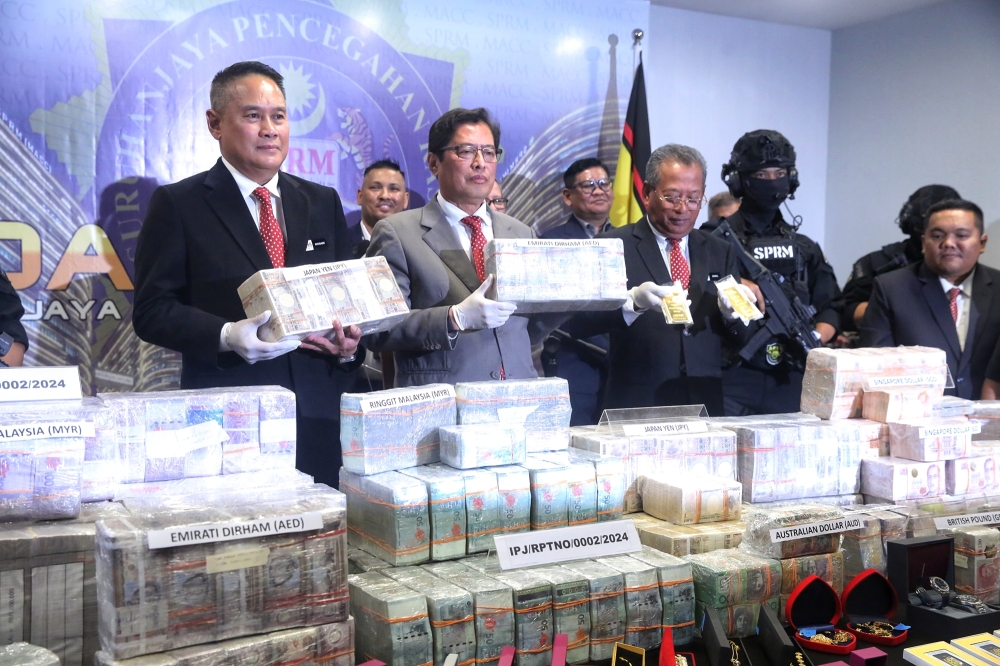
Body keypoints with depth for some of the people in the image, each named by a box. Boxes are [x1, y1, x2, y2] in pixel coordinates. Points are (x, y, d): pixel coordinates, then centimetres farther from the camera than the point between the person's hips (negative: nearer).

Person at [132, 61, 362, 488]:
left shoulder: (323, 202, 14)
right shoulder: (178, 204, 2)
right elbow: (151, 310, -3)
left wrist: (350, 342, -5)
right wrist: (226, 336, -19)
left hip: (318, 416, 4)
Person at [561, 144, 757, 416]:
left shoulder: (719, 252, 11)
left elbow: (740, 333, 9)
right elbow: (574, 322, -13)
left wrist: (732, 310, -13)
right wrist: (633, 301, -28)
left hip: (706, 404, 4)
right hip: (637, 407, -3)